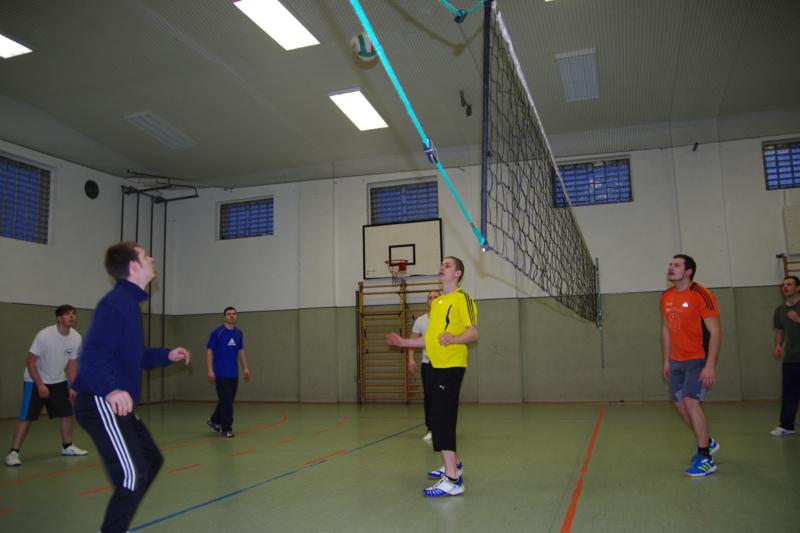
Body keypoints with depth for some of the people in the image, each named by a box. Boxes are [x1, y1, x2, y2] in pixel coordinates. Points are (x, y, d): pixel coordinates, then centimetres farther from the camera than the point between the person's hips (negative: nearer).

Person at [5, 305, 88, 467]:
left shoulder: (76, 337, -10)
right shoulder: (44, 335, -26)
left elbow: (72, 363, 1)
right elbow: (30, 361, -20)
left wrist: (72, 387, -3)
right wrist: (40, 385, -25)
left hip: (58, 381, 5)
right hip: (35, 381, -5)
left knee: (67, 414, 6)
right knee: (26, 417, -9)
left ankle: (67, 446, 22)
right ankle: (13, 452, -1)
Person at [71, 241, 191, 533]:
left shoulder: (129, 302, 15)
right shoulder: (116, 302, -17)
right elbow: (92, 355, -28)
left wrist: (166, 355, 19)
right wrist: (110, 390, -42)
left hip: (119, 404, 11)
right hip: (100, 403, -11)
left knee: (152, 460, 18)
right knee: (133, 475, -15)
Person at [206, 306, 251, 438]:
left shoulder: (239, 333, 9)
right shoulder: (217, 333, -7)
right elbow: (209, 351, -6)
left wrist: (245, 368, 12)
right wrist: (210, 370, -12)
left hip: (234, 374, 6)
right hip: (221, 374, -6)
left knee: (229, 400, 12)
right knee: (226, 401, -4)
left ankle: (214, 421, 31)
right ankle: (226, 428, 7)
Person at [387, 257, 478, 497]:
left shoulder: (462, 298, -6)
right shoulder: (436, 303, 19)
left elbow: (474, 332, -14)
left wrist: (454, 339, -32)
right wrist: (405, 342, 23)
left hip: (451, 366, -9)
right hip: (436, 366, 9)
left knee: (441, 419, -14)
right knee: (443, 418, 17)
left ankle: (451, 480, -12)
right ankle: (454, 465, 34)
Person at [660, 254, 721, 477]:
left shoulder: (700, 294, -14)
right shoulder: (666, 297, 7)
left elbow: (715, 331, -16)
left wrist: (710, 365, -23)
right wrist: (666, 360, 15)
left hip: (699, 360, -7)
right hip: (677, 361, 7)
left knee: (691, 401, -16)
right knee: (680, 405, 10)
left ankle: (705, 459, -4)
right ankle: (707, 442, 34)